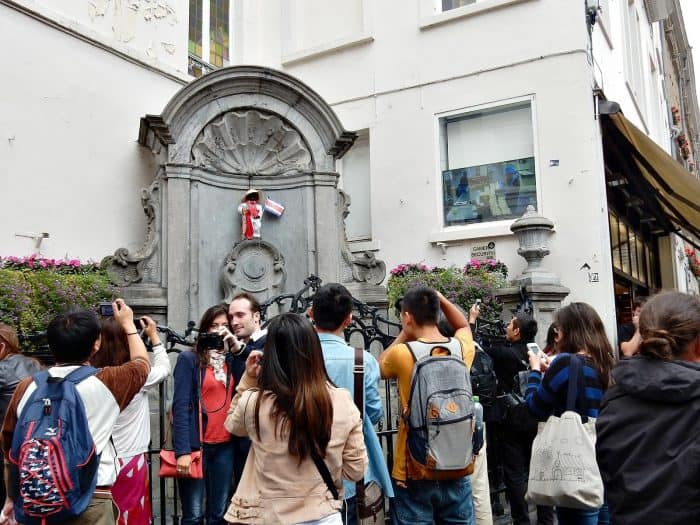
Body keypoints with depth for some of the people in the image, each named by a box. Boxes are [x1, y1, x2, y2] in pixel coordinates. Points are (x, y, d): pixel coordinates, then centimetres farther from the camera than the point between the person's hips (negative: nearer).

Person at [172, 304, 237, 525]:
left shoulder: (231, 360, 11)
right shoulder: (189, 359, -2)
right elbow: (180, 407, -8)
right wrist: (182, 451, -17)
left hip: (225, 446, 4)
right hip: (196, 444, -4)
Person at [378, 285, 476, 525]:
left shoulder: (402, 354, -14)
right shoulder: (462, 348, -3)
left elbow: (380, 366, 9)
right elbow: (464, 325, 21)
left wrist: (404, 333, 8)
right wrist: (439, 297, 13)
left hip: (413, 471, -3)